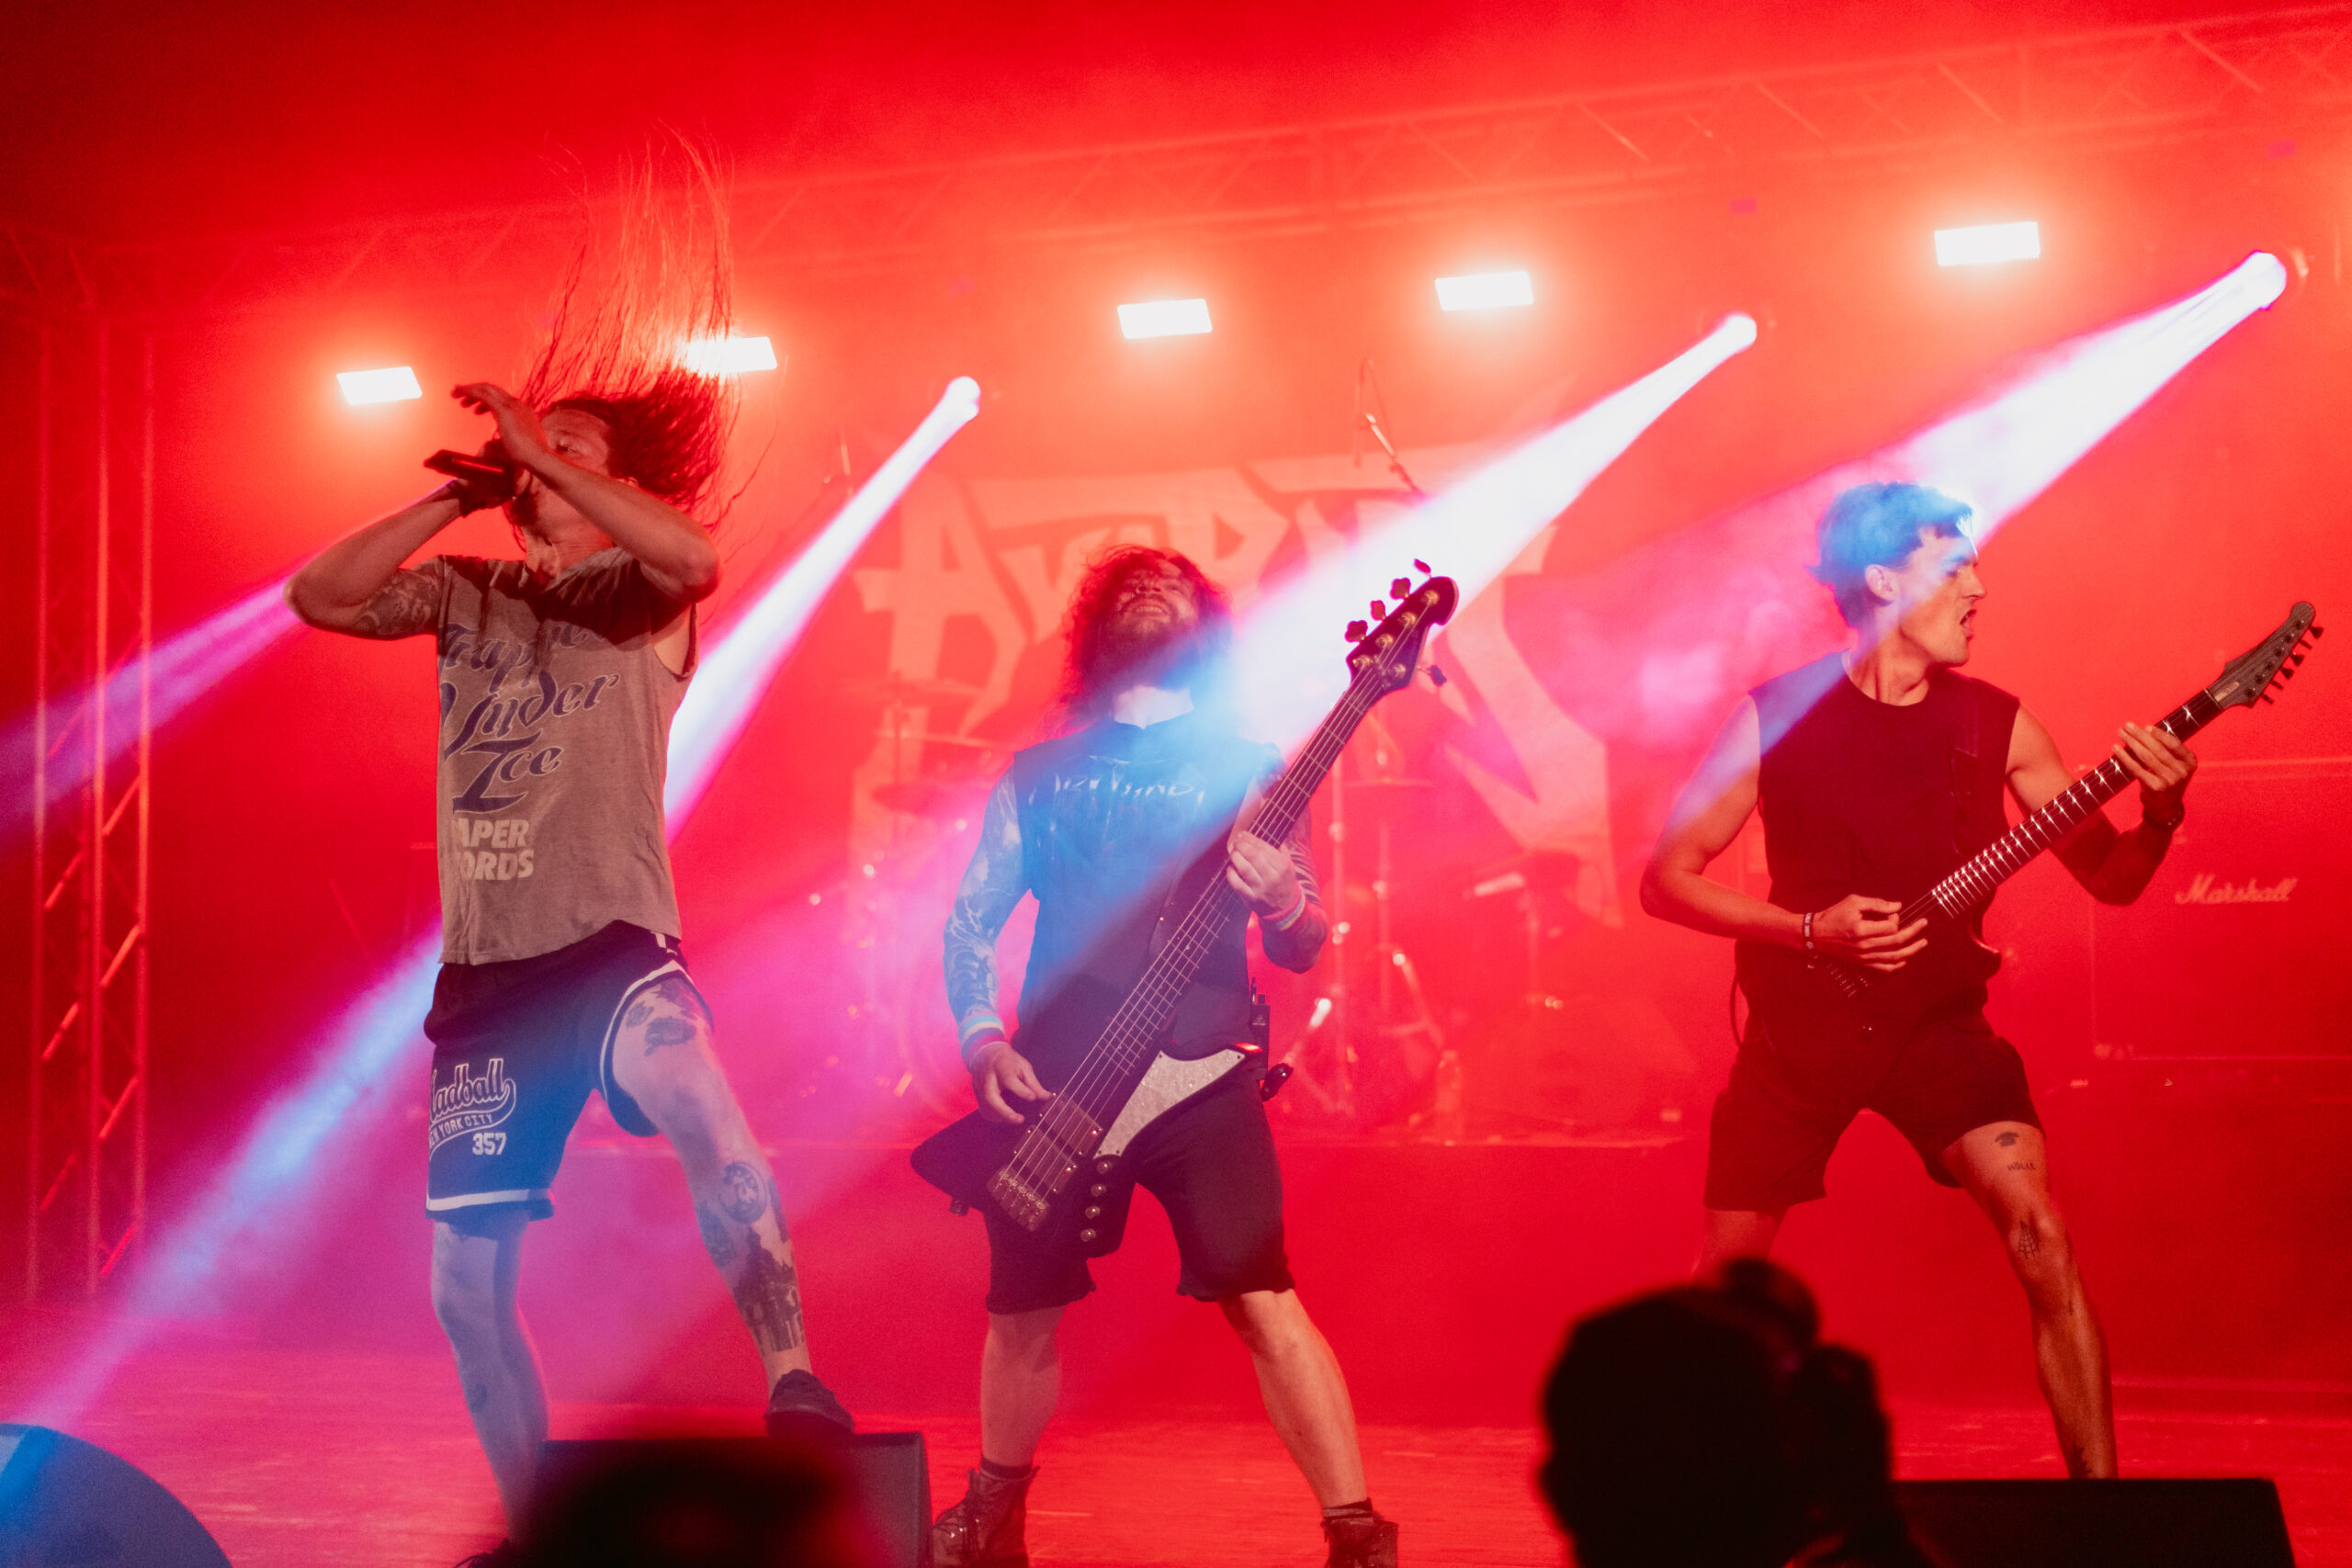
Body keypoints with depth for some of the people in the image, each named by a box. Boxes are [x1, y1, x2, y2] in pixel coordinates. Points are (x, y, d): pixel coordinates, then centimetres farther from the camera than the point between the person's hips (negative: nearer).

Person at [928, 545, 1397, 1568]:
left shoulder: (1245, 768, 8)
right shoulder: (1038, 775, 14)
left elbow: (1303, 948, 3)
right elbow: (969, 923, 14)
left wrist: (1282, 905, -21)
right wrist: (983, 1040, -3)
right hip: (1047, 1087, 3)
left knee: (1264, 1303, -14)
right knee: (1022, 1314, 10)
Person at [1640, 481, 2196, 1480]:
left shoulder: (1995, 724, -1)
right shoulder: (1777, 716, -8)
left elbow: (2110, 879, 3)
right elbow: (1665, 878, -6)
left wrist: (2159, 816, -19)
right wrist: (1810, 930, -17)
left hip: (1935, 1017, 1)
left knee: (2039, 1231, -18)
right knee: (1727, 1273, 5)